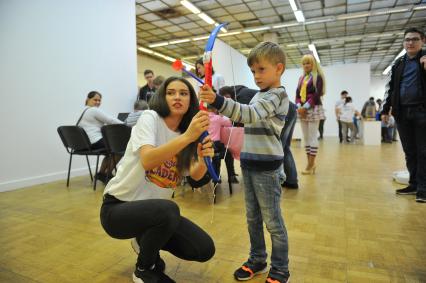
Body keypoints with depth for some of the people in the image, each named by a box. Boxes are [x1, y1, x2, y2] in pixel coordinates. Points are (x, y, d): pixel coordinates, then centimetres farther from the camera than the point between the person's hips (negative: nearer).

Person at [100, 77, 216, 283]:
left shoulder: (187, 133, 4)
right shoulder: (150, 117, -13)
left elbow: (195, 175, -13)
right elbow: (147, 160, -32)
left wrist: (203, 159, -34)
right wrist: (188, 136, -43)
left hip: (156, 211, 6)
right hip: (118, 208, -5)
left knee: (205, 250, -6)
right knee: (168, 210, -37)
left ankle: (146, 241, 18)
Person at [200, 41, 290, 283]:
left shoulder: (277, 95, -12)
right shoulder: (260, 95, 16)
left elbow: (250, 114, -30)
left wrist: (218, 101, -41)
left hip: (266, 167, -8)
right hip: (250, 163, 9)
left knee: (273, 221, 4)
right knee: (253, 218, 17)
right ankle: (258, 260, 34)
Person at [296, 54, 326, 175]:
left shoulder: (318, 77, 1)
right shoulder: (301, 78, 19)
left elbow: (317, 94, -10)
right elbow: (297, 93, 11)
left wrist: (306, 107, -17)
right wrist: (299, 106, -6)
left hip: (313, 109, -6)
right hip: (302, 109, 6)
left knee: (312, 137, -8)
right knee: (306, 137, 5)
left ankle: (310, 165, -6)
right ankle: (311, 163, 11)